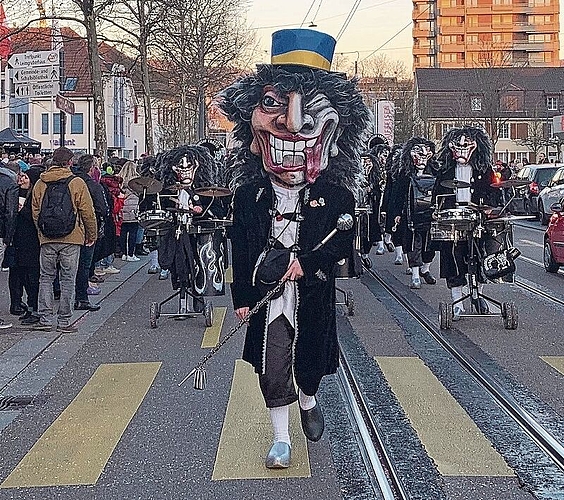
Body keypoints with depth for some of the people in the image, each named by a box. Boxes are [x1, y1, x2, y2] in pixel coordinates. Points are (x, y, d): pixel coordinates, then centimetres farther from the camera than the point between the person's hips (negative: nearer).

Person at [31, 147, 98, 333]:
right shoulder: (77, 183, -6)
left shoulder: (40, 183, 5)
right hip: (71, 239, -3)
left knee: (46, 277, 12)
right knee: (67, 280, 3)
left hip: (47, 239, 3)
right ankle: (64, 321, 5)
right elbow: (87, 212, -5)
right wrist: (92, 235, 7)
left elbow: (35, 212, 9)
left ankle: (45, 318, 8)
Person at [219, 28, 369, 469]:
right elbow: (240, 246, -1)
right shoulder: (251, 193, -4)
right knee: (272, 366, 1)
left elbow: (344, 243, -8)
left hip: (313, 293, 0)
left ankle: (308, 401, 48)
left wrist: (306, 262, -21)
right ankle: (281, 438, 16)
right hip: (268, 293, 0)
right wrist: (242, 296, -2)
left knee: (310, 361, 15)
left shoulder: (334, 193, -6)